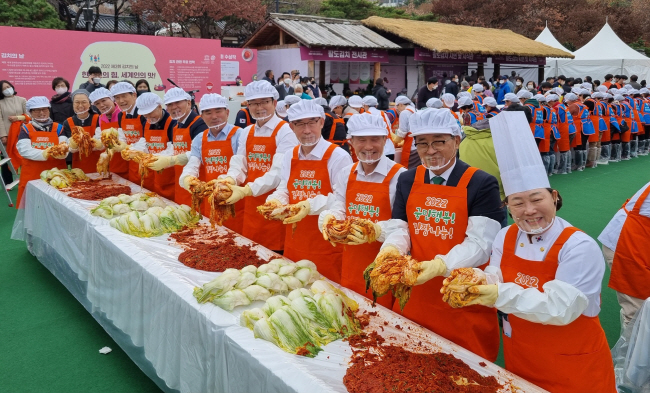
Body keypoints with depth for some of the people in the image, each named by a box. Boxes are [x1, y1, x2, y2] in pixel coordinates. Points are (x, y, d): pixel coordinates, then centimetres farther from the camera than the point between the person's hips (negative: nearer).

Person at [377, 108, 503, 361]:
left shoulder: (482, 184, -9)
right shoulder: (407, 180, 7)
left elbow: (479, 244, -16)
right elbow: (399, 228, 3)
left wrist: (440, 266, -32)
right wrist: (391, 249, -19)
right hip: (415, 295, 4)